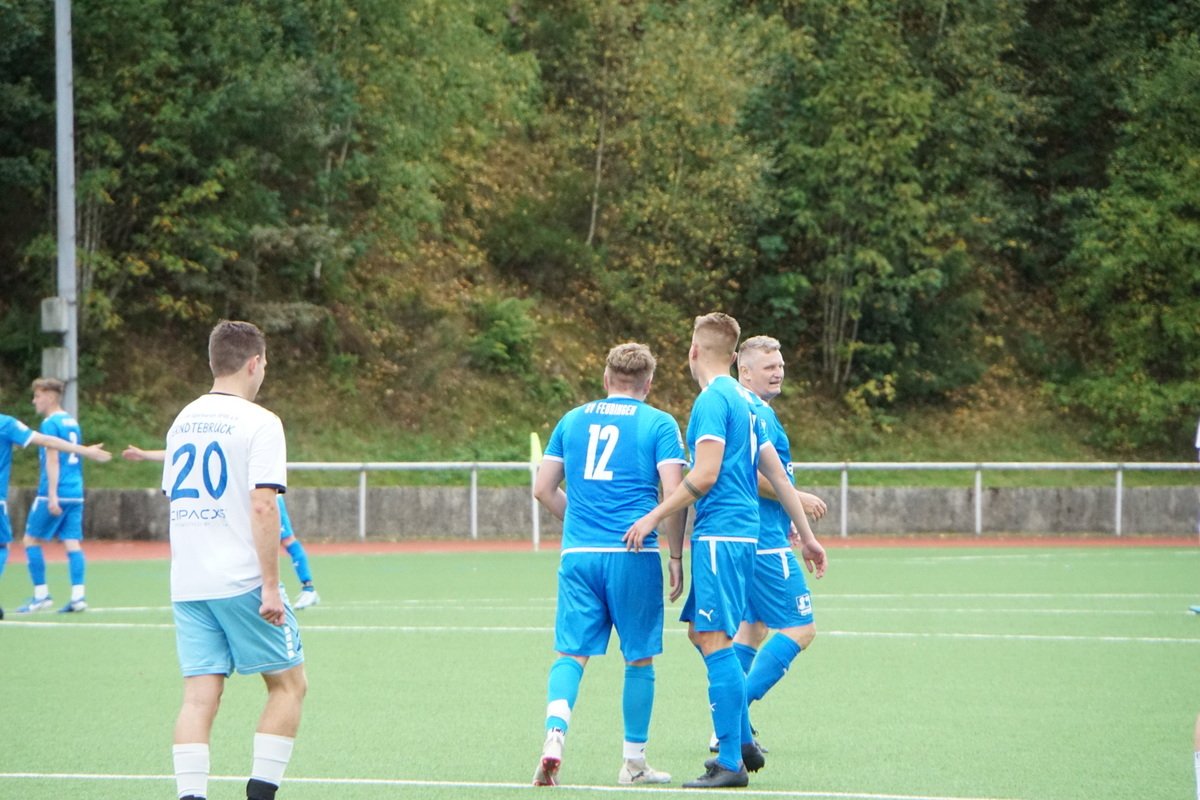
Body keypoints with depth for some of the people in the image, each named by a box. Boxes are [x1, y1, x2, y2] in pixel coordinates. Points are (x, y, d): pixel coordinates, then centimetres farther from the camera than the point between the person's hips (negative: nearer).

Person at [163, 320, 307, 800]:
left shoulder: (183, 421, 13)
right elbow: (262, 506, -16)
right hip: (241, 580, -6)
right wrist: (271, 586, -16)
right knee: (289, 685, 8)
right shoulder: (259, 423, -8)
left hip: (186, 583, 6)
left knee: (200, 696, 2)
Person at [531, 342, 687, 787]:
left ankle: (555, 734, -23)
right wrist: (676, 555, 2)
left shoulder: (572, 420, 13)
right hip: (634, 554, -2)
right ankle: (634, 763, 15)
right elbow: (674, 494, -7)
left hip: (578, 553, 3)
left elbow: (543, 489, 14)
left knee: (571, 654, 2)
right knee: (639, 658, 10)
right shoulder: (659, 424, 1)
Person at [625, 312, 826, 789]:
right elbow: (776, 474, 20)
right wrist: (807, 536, 24)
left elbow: (705, 474, -18)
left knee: (714, 640, -10)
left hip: (720, 533, -10)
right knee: (701, 633, 17)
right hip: (743, 532, 10)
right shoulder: (742, 401, 18)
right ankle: (742, 742, 19)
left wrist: (654, 517, -14)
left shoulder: (712, 399, -10)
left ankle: (730, 763, -12)